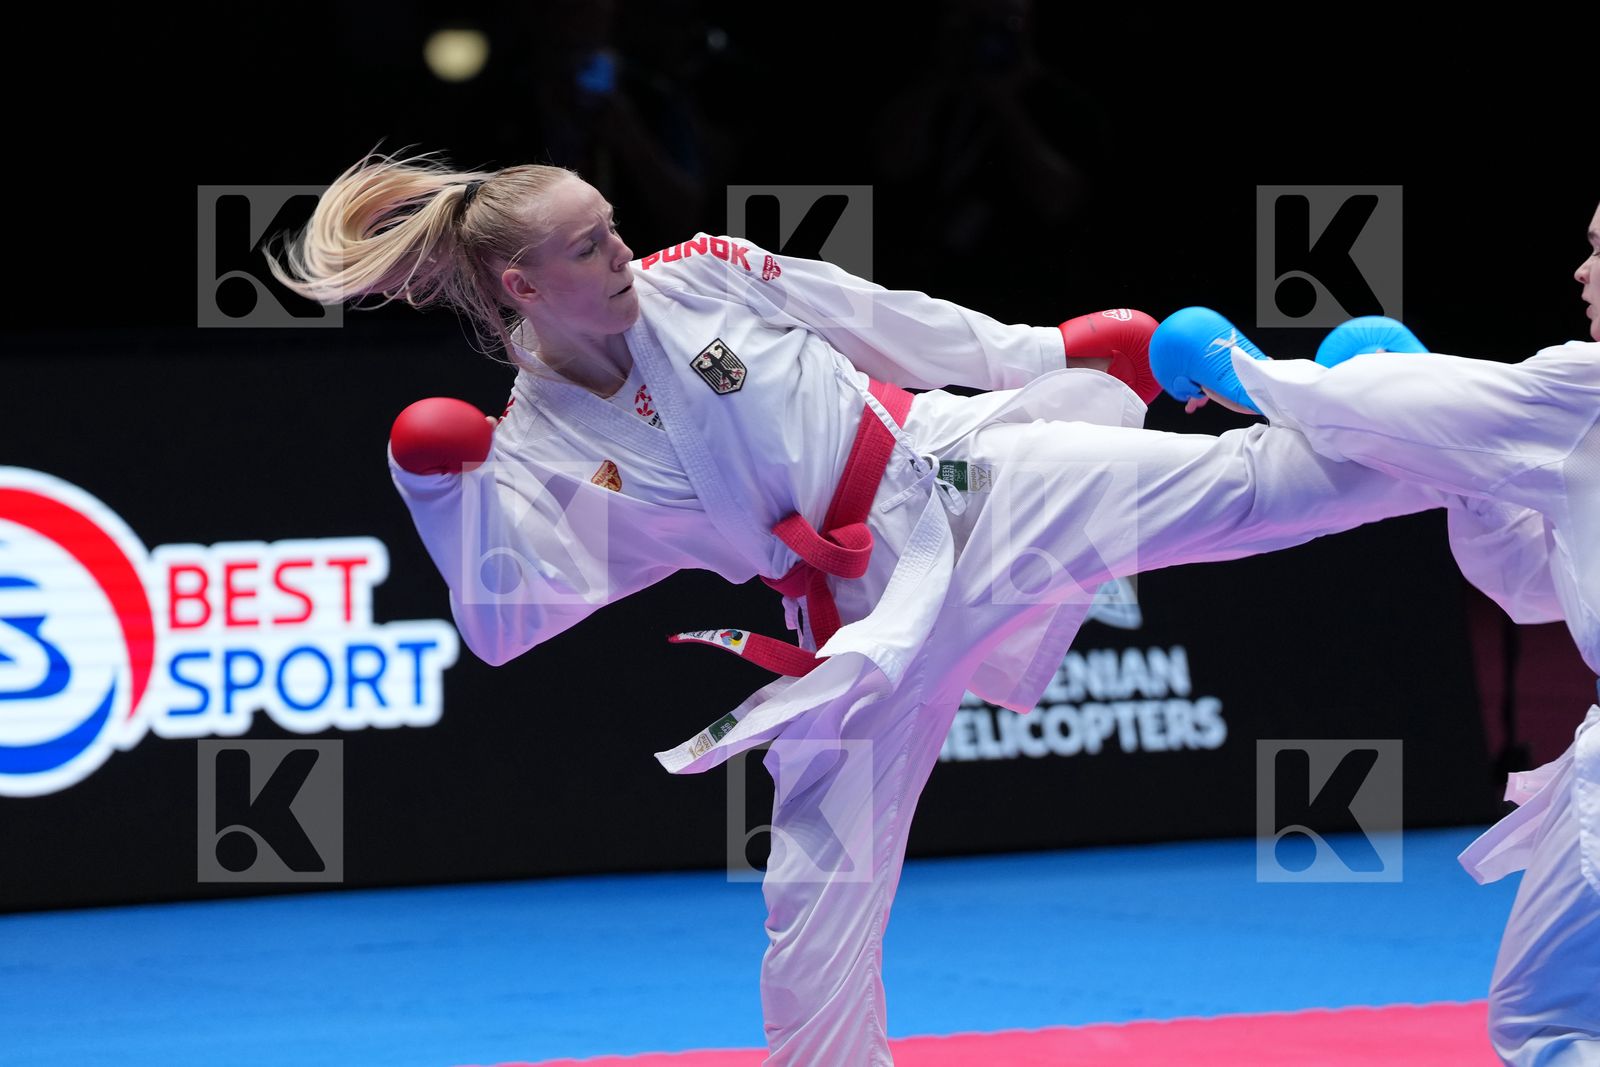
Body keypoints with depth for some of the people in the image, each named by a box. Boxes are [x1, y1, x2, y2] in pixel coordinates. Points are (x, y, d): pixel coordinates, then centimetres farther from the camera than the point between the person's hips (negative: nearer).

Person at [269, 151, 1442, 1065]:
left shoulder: (698, 276, -4)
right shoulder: (540, 458, -9)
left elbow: (880, 318, 6)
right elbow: (509, 626, -18)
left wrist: (1051, 356, 14)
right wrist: (450, 487, -30)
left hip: (962, 474, 1)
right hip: (861, 623, -1)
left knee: (1246, 479, -9)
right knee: (821, 899, -1)